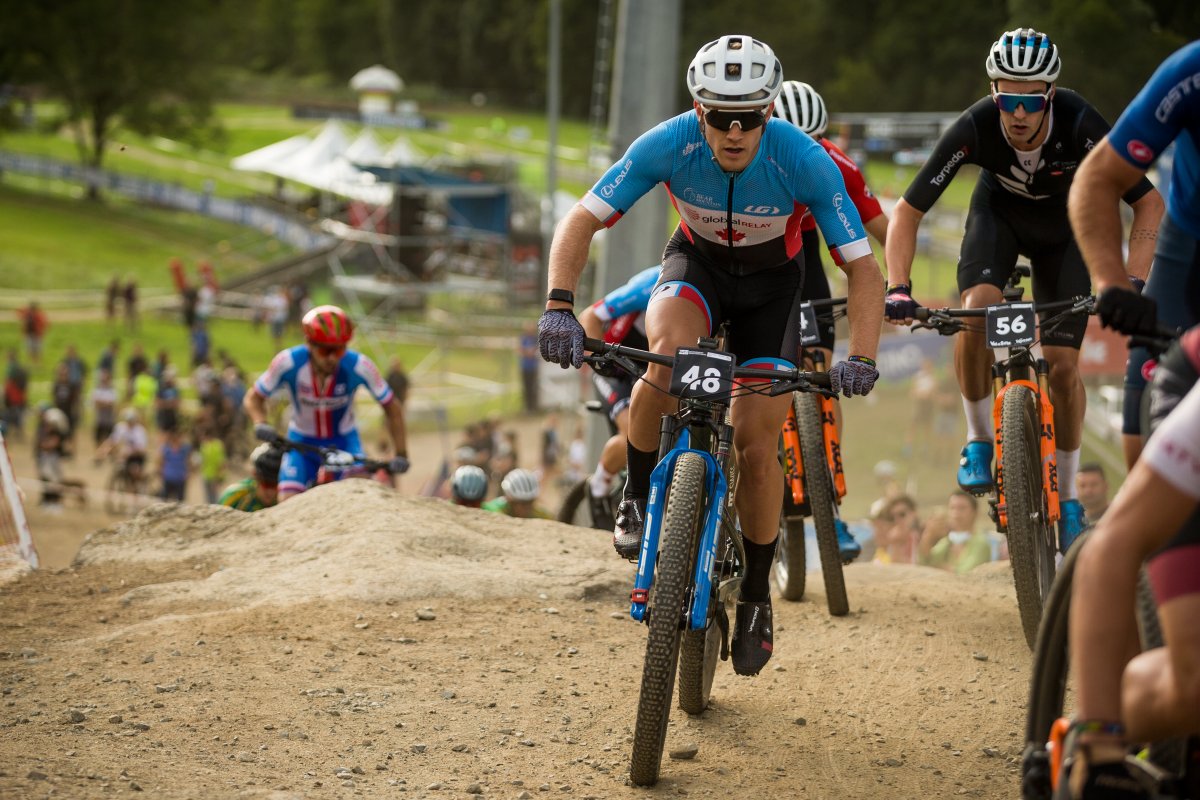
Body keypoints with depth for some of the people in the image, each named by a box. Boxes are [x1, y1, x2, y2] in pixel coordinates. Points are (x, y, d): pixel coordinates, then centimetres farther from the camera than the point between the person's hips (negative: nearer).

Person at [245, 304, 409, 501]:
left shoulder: (360, 366, -25)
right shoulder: (288, 363, -25)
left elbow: (392, 407, -10)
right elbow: (253, 399, -10)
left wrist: (401, 454, -17)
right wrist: (261, 424, -30)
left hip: (344, 441, 0)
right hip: (301, 442, 0)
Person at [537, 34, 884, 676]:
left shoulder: (805, 162, -32)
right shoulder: (669, 144, -30)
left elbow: (863, 268, -28)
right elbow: (581, 221, -27)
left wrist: (861, 360, -43)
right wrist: (558, 306, -43)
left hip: (770, 284, 0)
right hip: (696, 264, 0)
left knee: (756, 442, -9)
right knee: (670, 349, -35)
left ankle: (756, 598, 12)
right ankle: (638, 499, -12)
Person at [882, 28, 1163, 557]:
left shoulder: (1080, 126, -36)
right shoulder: (974, 129, -34)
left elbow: (1149, 202, -28)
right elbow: (907, 212, -27)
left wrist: (1133, 279, -40)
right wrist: (898, 289, -39)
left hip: (1064, 225, 0)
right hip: (1000, 211, 0)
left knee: (1062, 363, -8)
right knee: (977, 310, -30)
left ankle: (1066, 499, 10)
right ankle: (979, 441, -8)